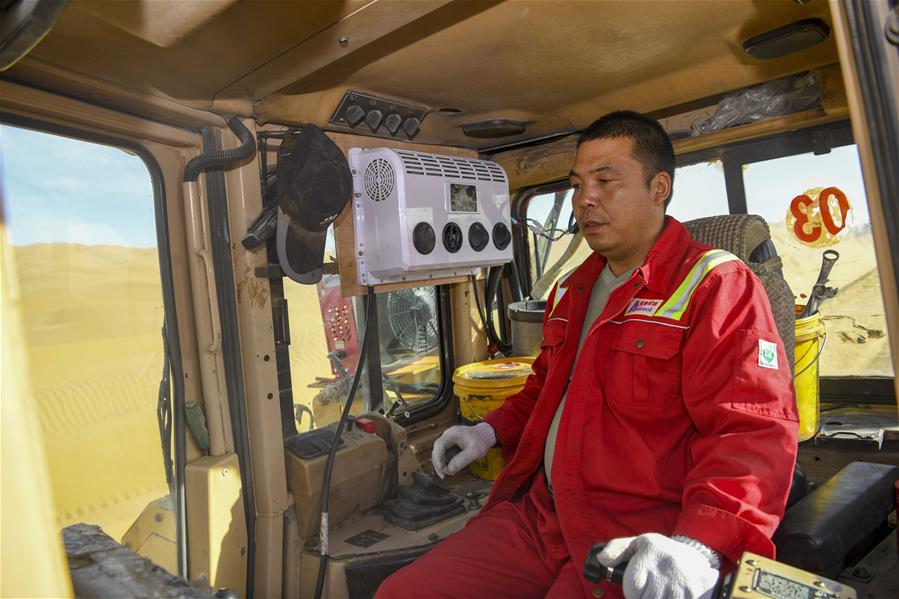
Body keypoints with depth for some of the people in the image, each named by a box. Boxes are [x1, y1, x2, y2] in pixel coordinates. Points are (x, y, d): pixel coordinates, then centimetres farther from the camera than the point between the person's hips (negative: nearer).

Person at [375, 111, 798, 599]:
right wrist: (492, 430, 15)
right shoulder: (571, 289, 16)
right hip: (534, 515, 7)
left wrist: (699, 546, -33)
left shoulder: (717, 286, -8)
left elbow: (753, 430, -18)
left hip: (634, 549, -6)